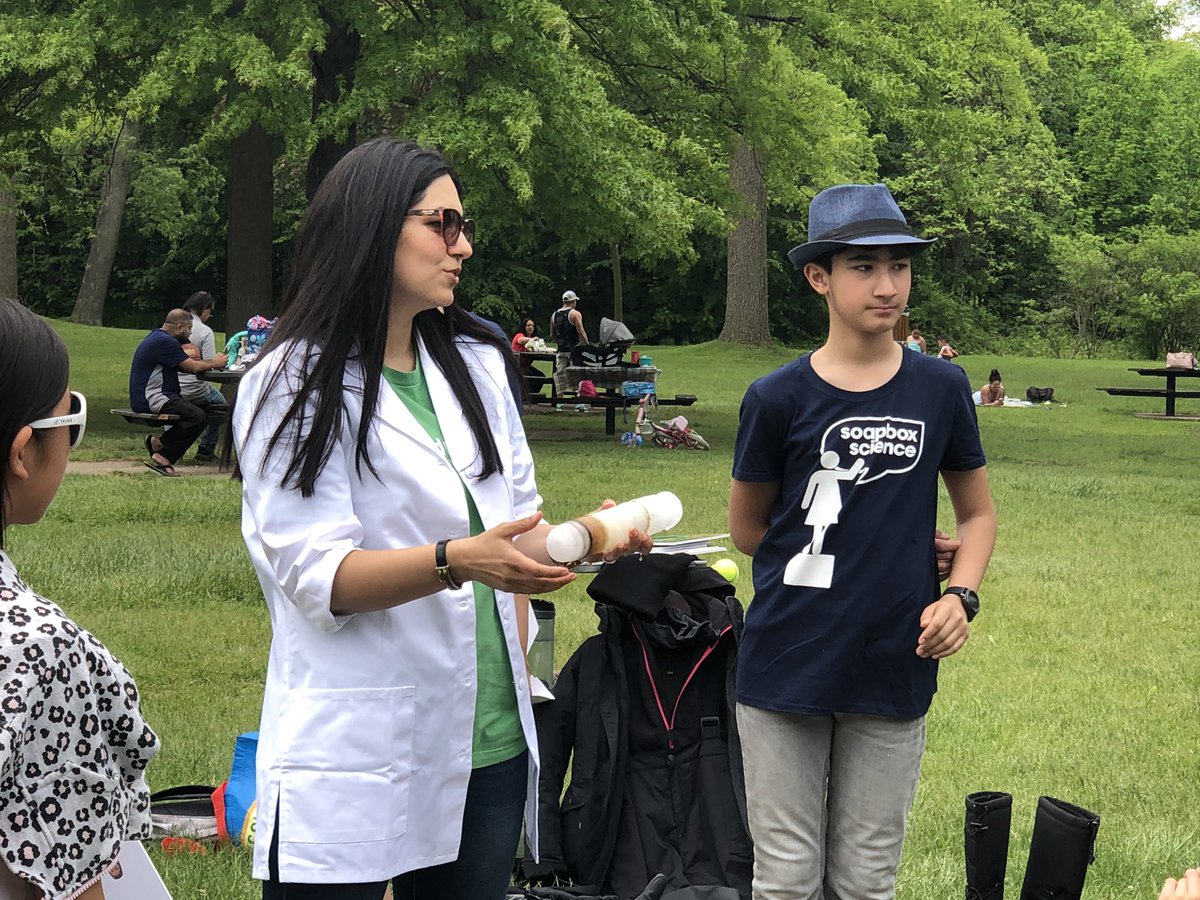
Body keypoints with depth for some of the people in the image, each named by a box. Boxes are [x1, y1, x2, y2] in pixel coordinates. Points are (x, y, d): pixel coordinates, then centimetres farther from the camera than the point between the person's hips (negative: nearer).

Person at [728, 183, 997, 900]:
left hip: (894, 671, 1)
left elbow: (978, 512, 13)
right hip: (786, 670, -1)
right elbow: (747, 530, 6)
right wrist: (895, 548, 3)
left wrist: (961, 594, -7)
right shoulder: (779, 398, -5)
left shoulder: (941, 389, 1)